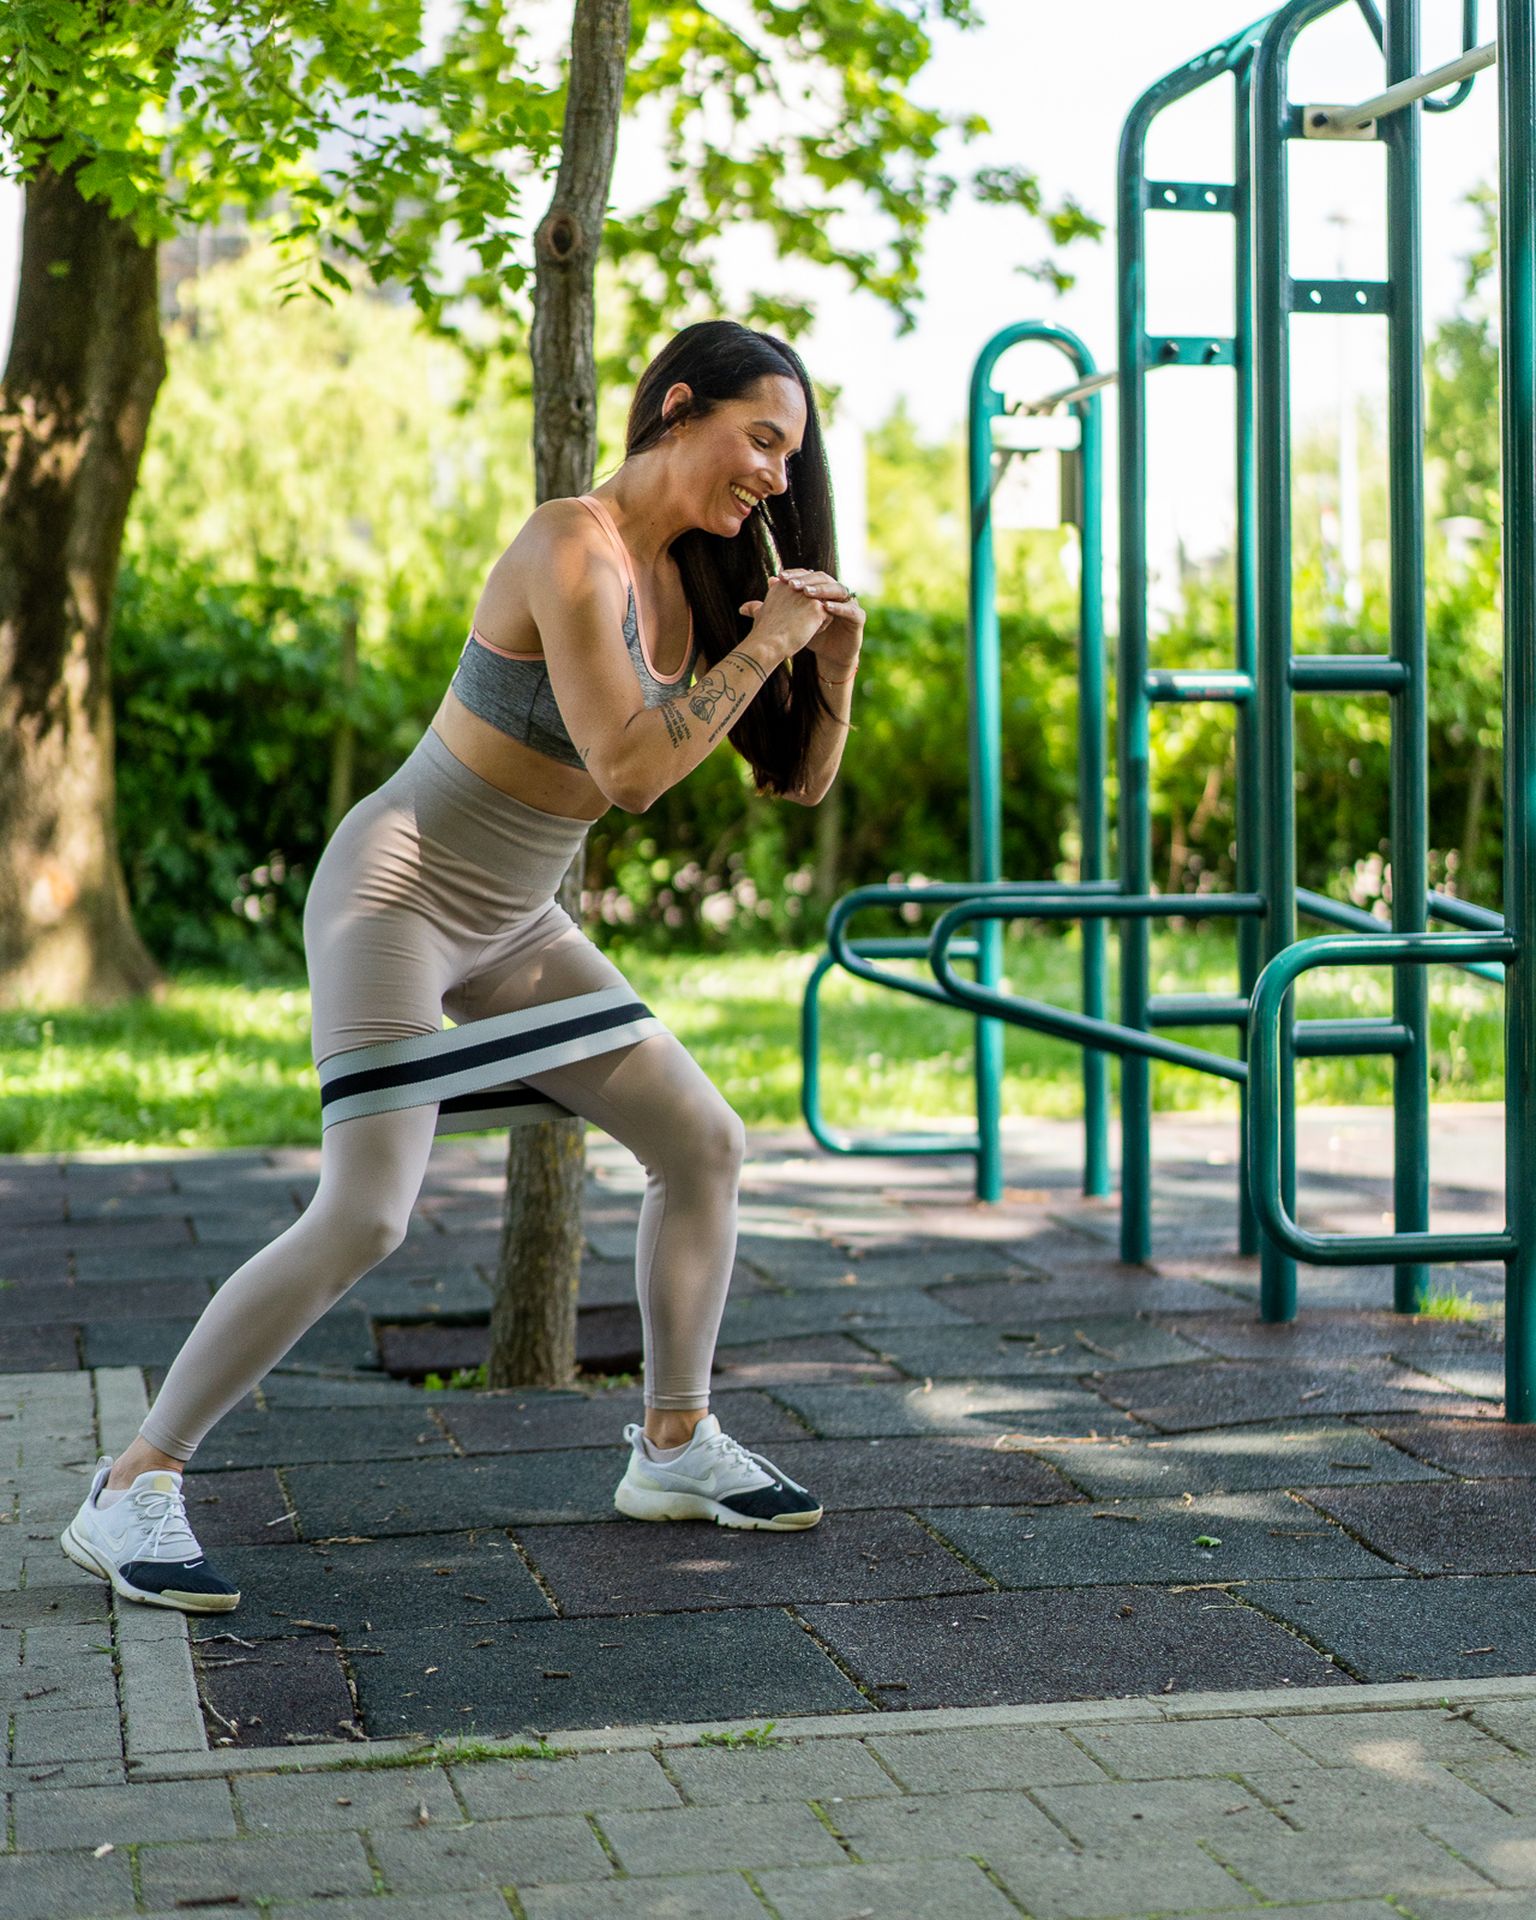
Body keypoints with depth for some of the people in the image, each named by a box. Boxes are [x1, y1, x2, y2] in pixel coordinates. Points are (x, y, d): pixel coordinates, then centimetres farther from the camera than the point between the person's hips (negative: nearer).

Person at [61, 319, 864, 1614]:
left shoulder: (688, 579, 6)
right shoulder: (573, 549, -21)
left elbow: (800, 779, 11)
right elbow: (628, 769, -29)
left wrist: (833, 659, -6)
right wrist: (760, 645, -21)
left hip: (513, 923, 9)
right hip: (398, 889, -9)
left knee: (706, 1146, 9)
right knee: (364, 1216, -20)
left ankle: (675, 1449, 23)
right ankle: (132, 1490, -11)